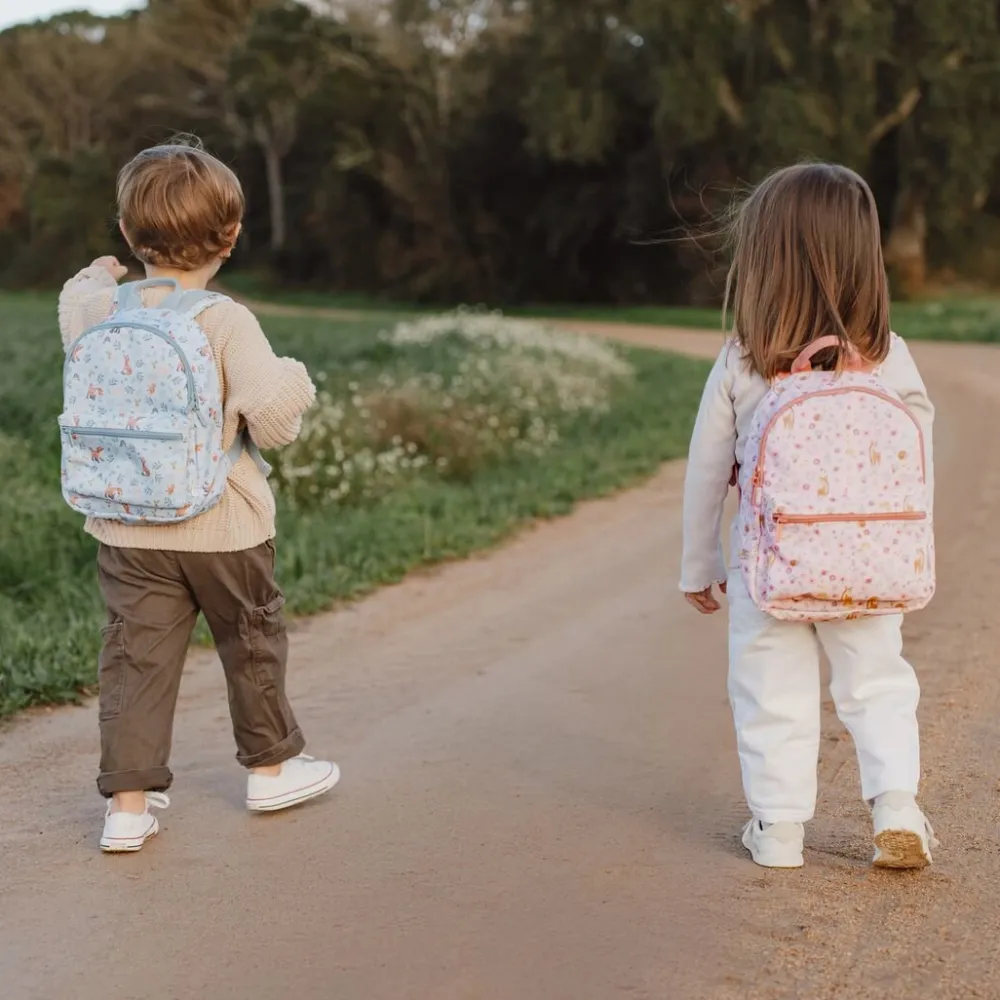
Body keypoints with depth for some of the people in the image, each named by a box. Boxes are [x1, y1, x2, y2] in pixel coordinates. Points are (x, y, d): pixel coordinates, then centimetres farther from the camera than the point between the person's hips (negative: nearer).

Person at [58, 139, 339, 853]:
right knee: (252, 641, 17)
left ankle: (128, 802, 7)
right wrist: (295, 383, -1)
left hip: (127, 531, 3)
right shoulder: (228, 321, -17)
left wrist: (93, 279, 37)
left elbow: (74, 316, 21)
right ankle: (273, 766, 34)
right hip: (223, 526, -3)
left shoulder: (100, 308, -3)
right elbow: (274, 420, -21)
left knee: (136, 657, 8)